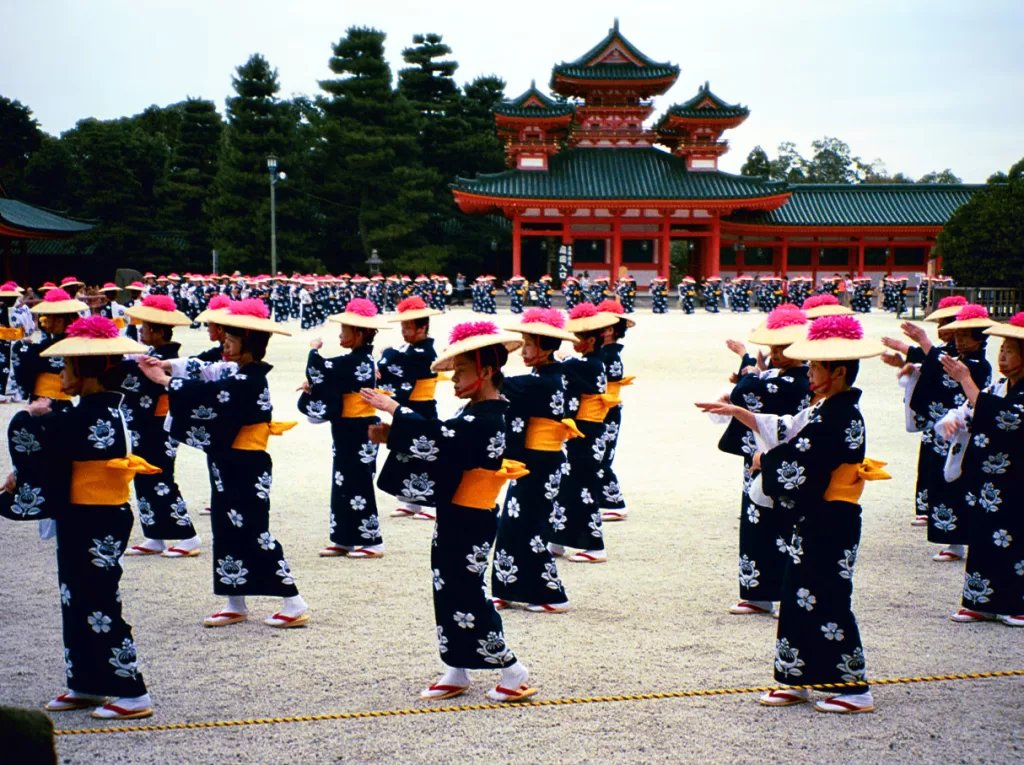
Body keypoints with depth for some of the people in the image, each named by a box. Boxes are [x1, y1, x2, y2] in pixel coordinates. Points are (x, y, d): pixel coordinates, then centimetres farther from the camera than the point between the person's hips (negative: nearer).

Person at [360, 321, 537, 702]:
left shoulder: (486, 420, -23)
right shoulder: (476, 413, 8)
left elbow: (440, 436, -32)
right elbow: (442, 442, 6)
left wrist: (395, 410, -22)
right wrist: (393, 436, -7)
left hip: (470, 523, -10)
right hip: (456, 518, 10)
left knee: (466, 595, -4)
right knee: (451, 591, 14)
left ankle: (513, 671, 5)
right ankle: (457, 672, 23)